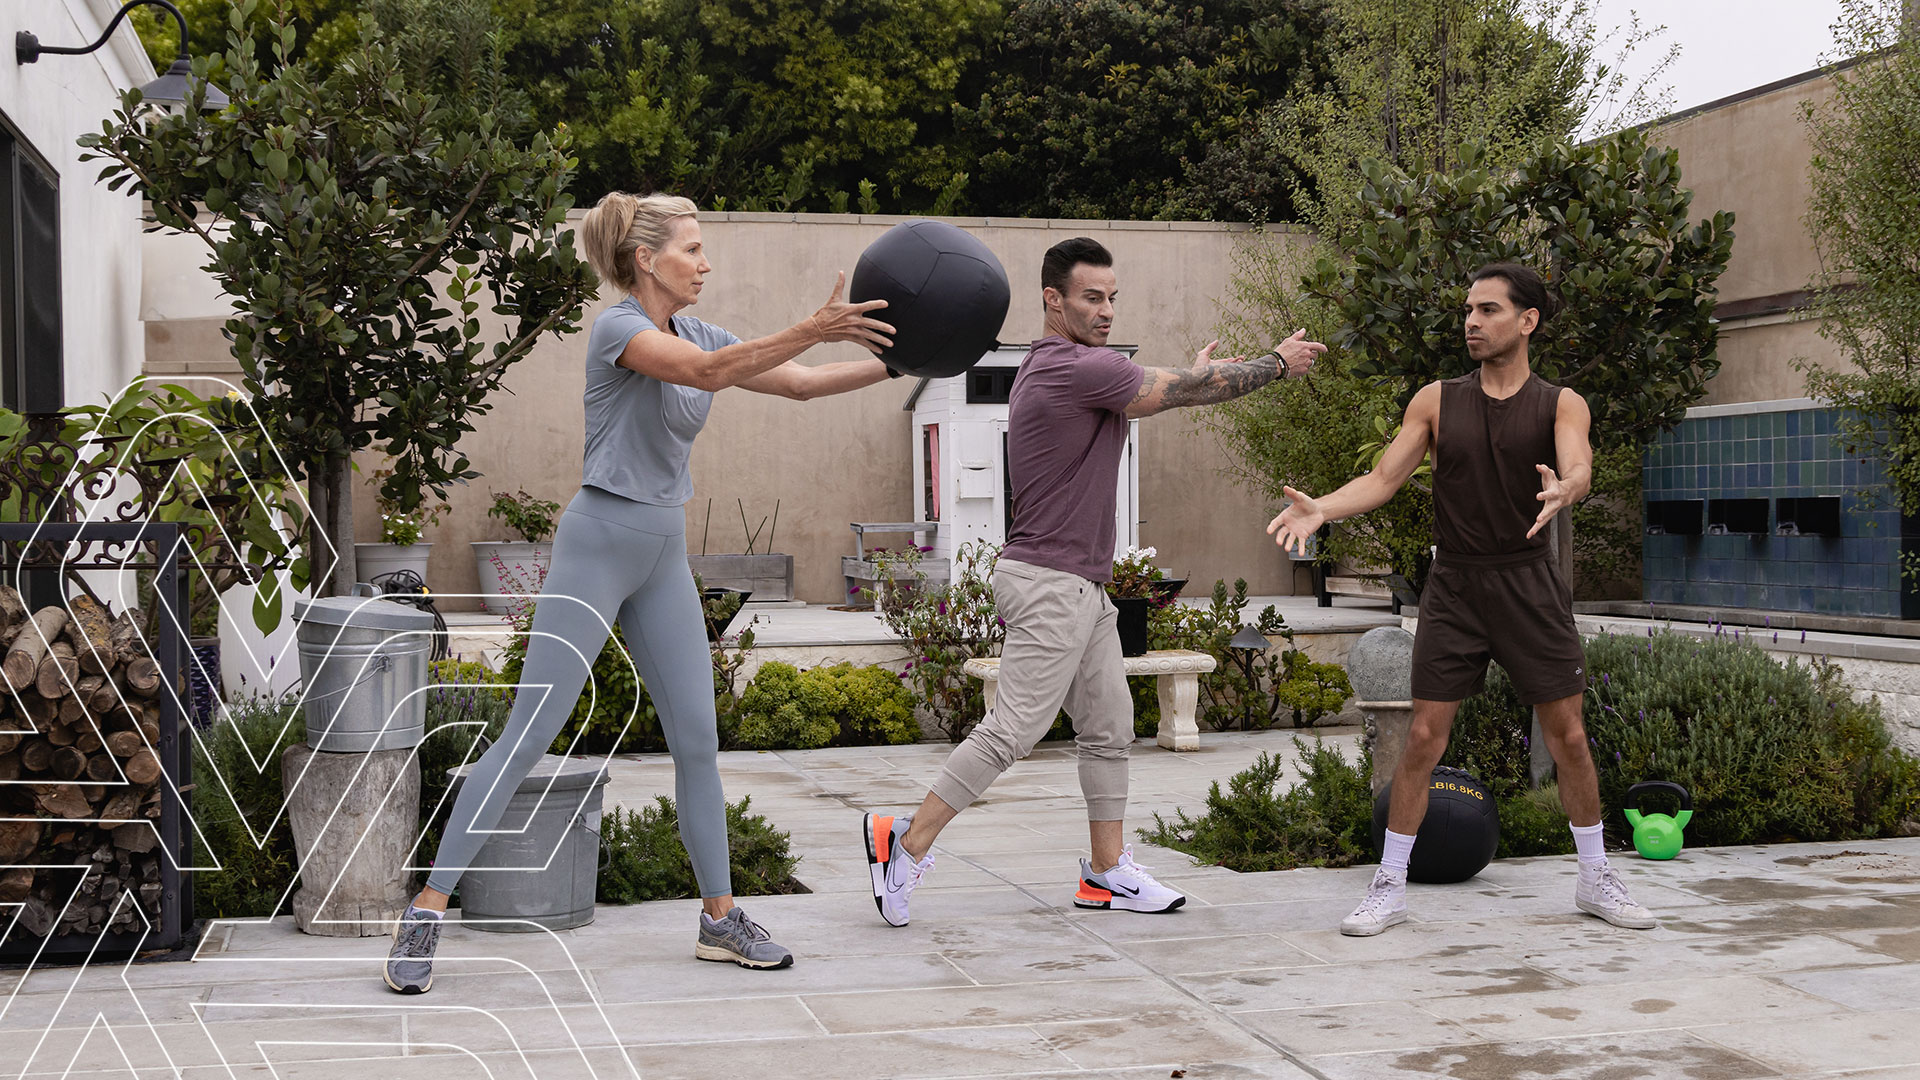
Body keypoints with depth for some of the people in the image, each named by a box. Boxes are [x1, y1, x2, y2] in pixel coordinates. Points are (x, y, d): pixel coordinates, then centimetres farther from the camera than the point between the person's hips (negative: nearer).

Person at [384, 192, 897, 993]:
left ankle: (719, 918, 16)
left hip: (663, 555, 8)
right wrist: (812, 329, -39)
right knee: (528, 736, -8)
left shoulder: (698, 333, 11)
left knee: (697, 739, 7)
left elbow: (802, 384, 8)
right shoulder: (617, 328, -12)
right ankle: (426, 913, -2)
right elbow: (705, 372, -30)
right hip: (599, 544, -8)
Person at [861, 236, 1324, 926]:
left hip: (1082, 586, 11)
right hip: (1050, 584, -11)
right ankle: (908, 843, -4)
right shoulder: (1082, 367, -16)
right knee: (1013, 731, -10)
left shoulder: (1048, 369, 15)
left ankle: (1107, 872, 18)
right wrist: (1278, 363, 3)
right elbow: (1188, 390, -9)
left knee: (1109, 728, 12)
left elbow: (1138, 400, 32)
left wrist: (1193, 379, 28)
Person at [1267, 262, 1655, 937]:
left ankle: (1595, 880, 22)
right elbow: (1383, 480, 0)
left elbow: (1578, 469, -18)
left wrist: (1561, 491, -43)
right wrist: (1321, 508, -19)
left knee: (1568, 737, 5)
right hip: (1455, 588, 0)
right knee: (1424, 737, -2)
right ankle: (1390, 888, 7)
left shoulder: (1560, 405, 1)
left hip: (1529, 586, 0)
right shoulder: (1438, 401, 5)